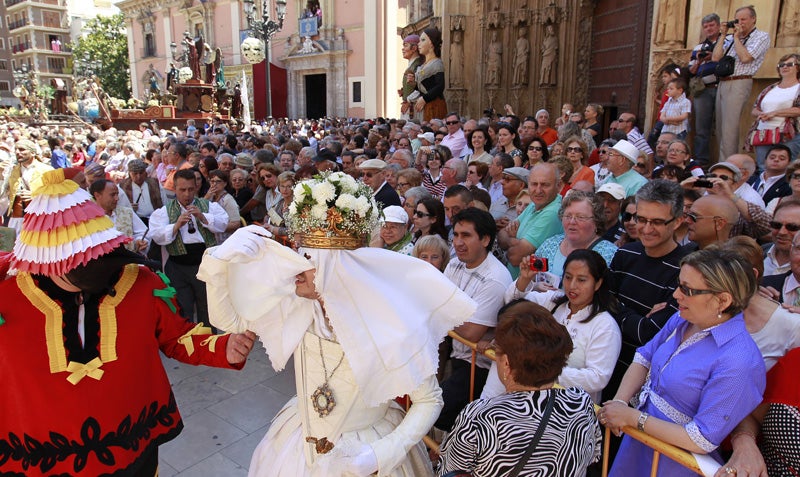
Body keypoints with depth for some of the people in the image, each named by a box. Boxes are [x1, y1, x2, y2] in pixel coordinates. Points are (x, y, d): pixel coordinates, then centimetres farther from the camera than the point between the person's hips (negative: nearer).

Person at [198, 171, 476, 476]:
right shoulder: (296, 307, -15)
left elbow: (429, 400, -16)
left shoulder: (390, 329, -29)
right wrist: (219, 261, -21)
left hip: (366, 451, -4)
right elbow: (228, 319, -5)